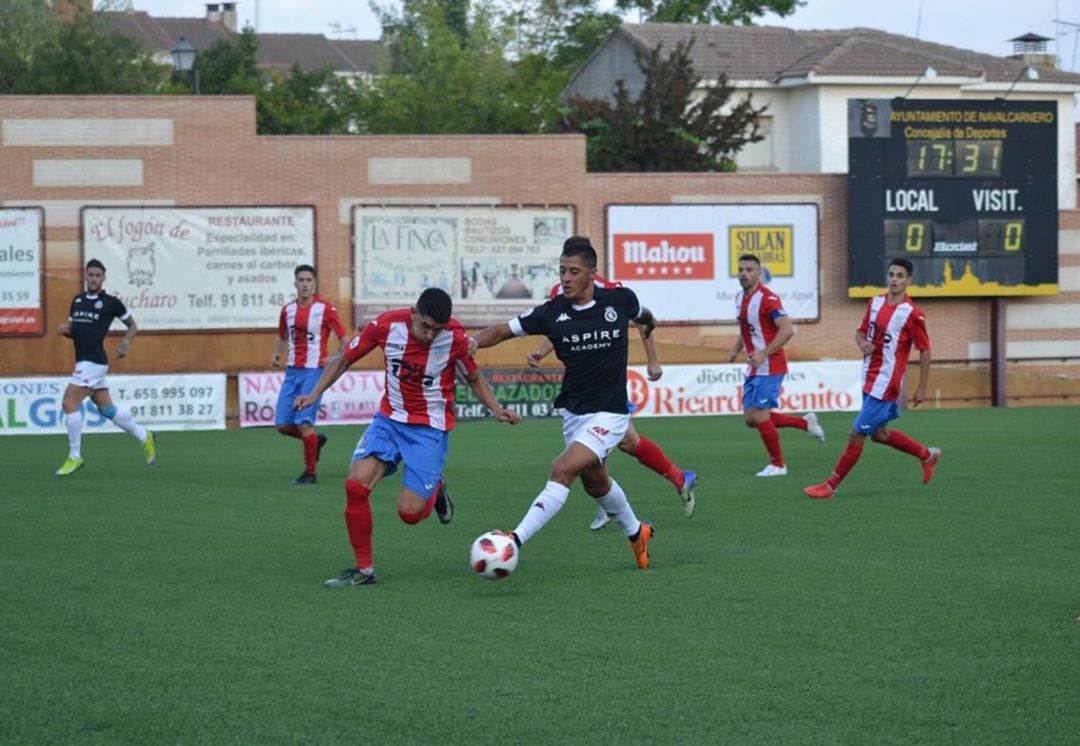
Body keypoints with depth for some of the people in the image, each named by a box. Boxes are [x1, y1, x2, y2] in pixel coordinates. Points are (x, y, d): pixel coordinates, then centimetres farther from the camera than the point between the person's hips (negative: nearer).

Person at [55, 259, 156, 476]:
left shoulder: (111, 302, -3)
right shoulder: (77, 301, 15)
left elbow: (132, 325, 7)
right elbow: (73, 331, 23)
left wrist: (126, 342, -12)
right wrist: (64, 329, 1)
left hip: (94, 361, -7)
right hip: (83, 362, 7)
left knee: (69, 403, -14)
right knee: (107, 408, 12)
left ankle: (74, 457, -6)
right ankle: (144, 436, 29)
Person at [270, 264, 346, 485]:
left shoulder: (325, 309, -7)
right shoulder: (288, 309, 9)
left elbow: (343, 339, -4)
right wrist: (276, 354, 6)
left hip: (313, 370, -6)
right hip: (292, 370, 6)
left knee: (303, 423, -11)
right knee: (282, 424, 1)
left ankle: (310, 473, 3)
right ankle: (316, 440, 29)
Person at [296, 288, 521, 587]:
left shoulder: (455, 337, -16)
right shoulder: (386, 325, -14)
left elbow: (474, 378, 3)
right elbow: (344, 360, 1)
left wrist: (496, 409, -12)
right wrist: (314, 394, -9)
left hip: (430, 428, -2)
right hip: (390, 419, 2)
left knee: (410, 512, -12)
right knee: (356, 485, -17)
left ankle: (435, 490, 25)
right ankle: (364, 569, -2)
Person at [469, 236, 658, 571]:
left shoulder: (620, 300, -11)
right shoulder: (552, 313, -8)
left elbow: (643, 316, 13)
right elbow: (504, 330, -7)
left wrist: (648, 324, 36)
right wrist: (475, 341, -28)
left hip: (609, 414, -5)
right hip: (573, 413, 5)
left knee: (562, 470, -23)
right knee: (595, 482, 23)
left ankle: (515, 541, -27)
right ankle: (636, 533, 50)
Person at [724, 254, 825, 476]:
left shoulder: (767, 299, -17)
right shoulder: (740, 298, 10)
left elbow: (787, 330, -26)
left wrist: (763, 354, -30)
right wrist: (736, 350, 11)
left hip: (769, 367, -9)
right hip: (754, 368, 9)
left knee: (759, 415, -9)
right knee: (750, 418, 7)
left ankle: (777, 464, 7)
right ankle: (805, 422, 21)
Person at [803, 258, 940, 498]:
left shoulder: (913, 314, -14)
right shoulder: (875, 302, 6)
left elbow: (925, 351, -8)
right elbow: (861, 331, 18)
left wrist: (922, 388, -9)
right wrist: (862, 342, -7)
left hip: (884, 384, -8)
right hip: (869, 380, 8)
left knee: (857, 434, -6)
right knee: (879, 434, 19)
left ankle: (831, 486, 1)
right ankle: (927, 455, 38)